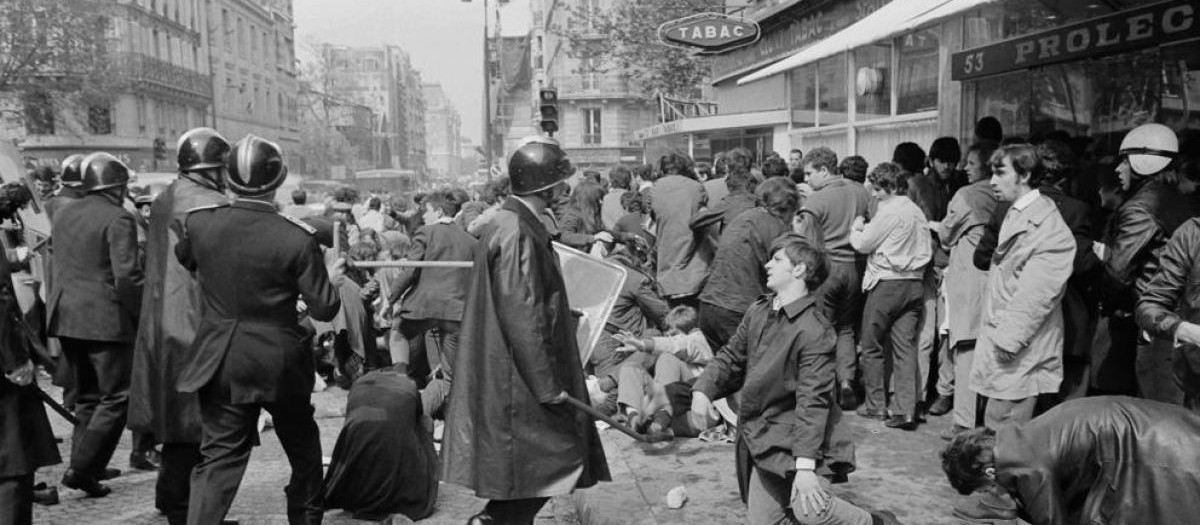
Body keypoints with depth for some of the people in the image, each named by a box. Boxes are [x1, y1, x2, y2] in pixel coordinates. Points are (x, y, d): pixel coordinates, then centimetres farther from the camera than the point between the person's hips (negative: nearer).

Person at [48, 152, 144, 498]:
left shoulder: (63, 215, 13)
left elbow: (60, 268, 17)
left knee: (88, 395, 19)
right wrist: (143, 315, -8)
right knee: (116, 397, 2)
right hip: (104, 318, -8)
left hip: (65, 315, 8)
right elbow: (127, 277, -18)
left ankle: (85, 467, 21)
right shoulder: (118, 219, -13)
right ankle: (81, 469, -2)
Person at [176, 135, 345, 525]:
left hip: (219, 361, 2)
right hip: (279, 363, -2)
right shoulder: (297, 237, -18)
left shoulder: (199, 223, -7)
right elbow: (323, 309, -12)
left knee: (220, 456, 8)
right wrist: (332, 280, 7)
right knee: (304, 452, 20)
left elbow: (180, 263, 16)